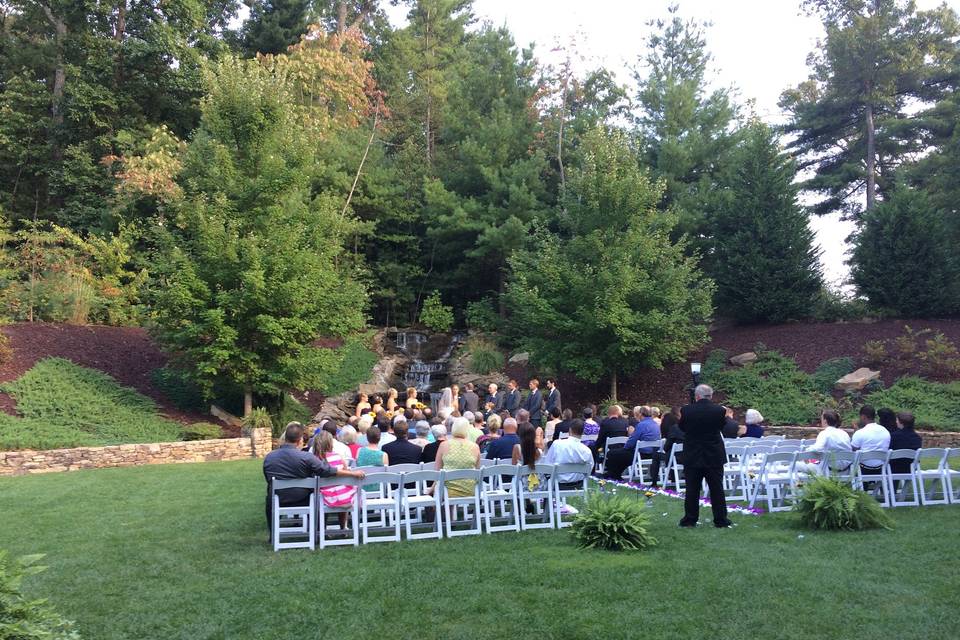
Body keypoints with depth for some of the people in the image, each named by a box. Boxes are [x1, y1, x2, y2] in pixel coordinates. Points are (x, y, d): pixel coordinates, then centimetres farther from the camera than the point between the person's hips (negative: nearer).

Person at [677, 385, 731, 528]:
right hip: (714, 457, 1)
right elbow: (722, 426, 6)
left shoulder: (686, 410, -12)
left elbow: (681, 427, 2)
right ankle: (721, 520, 13)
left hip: (692, 457, -1)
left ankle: (690, 519, 12)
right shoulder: (719, 410, -10)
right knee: (717, 489, 9)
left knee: (692, 490, 8)